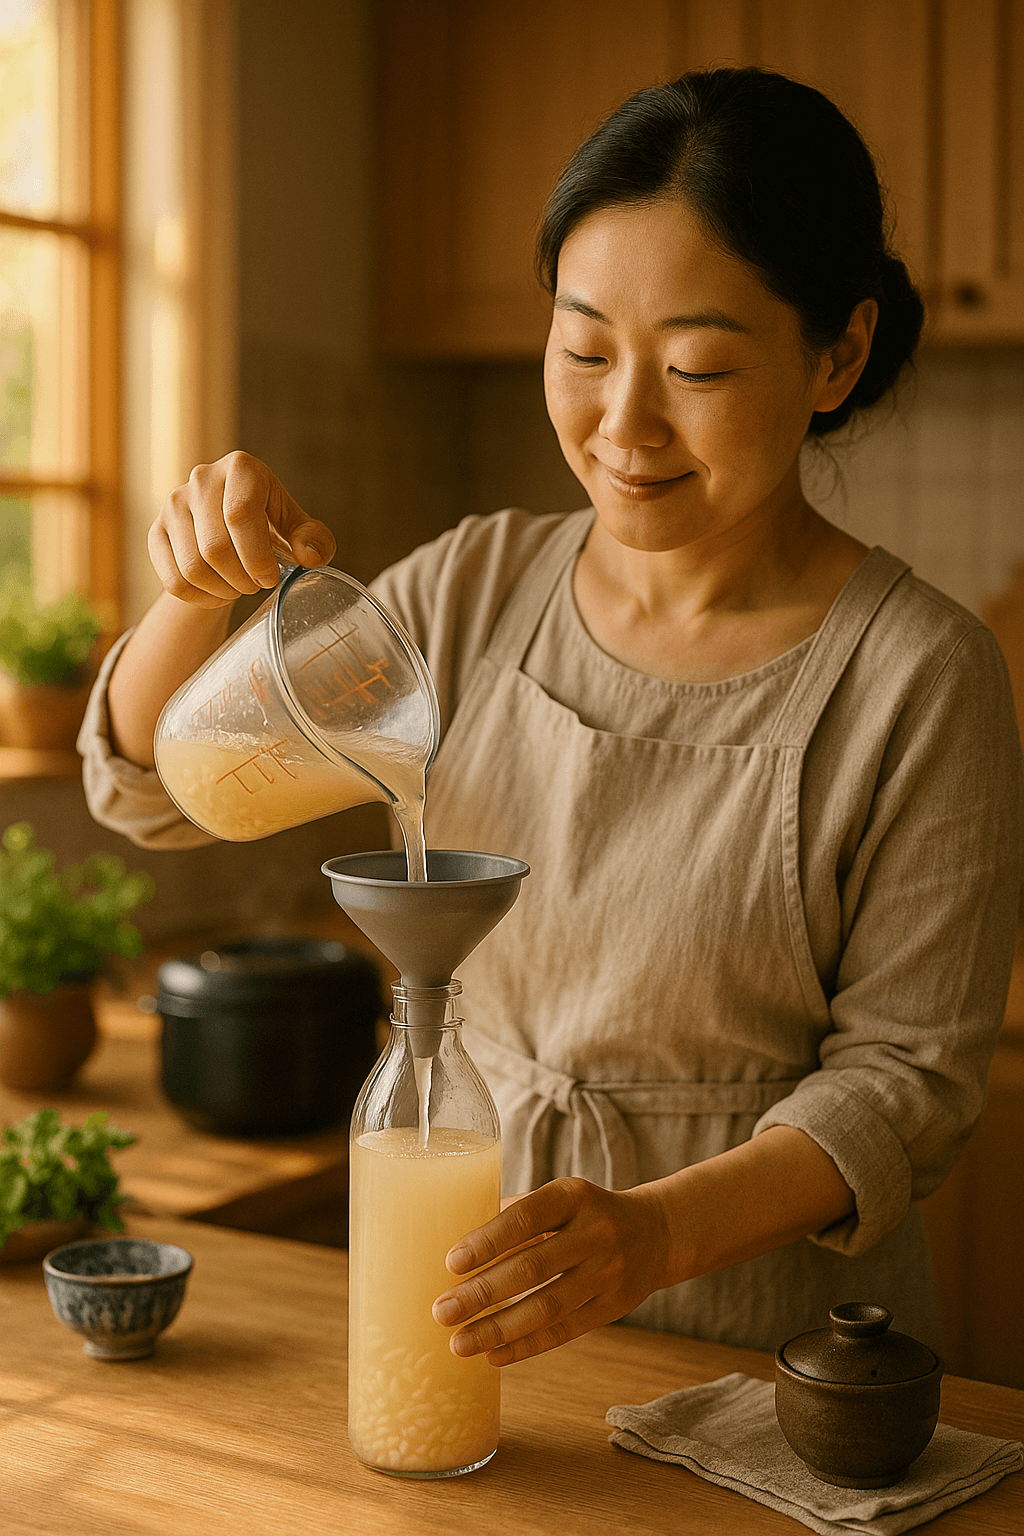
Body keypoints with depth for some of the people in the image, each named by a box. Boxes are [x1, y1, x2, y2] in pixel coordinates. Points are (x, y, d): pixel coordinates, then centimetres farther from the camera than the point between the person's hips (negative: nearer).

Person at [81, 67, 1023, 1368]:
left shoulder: (918, 677, -11)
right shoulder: (482, 590, 2)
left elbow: (905, 1075, -9)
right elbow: (154, 787, 7)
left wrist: (660, 1229, -26)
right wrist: (202, 591, -13)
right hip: (470, 1296, 3)